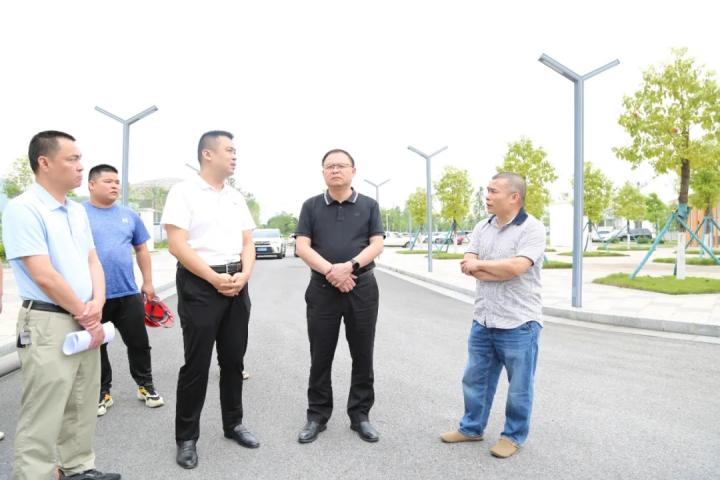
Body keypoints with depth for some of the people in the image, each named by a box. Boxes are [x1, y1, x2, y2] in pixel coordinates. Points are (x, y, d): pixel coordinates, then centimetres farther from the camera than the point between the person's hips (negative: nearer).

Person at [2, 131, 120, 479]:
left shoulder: (77, 211, 12)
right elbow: (44, 275, -19)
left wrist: (97, 304, -5)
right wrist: (85, 314, -11)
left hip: (86, 322, 8)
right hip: (48, 324, -8)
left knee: (81, 408, 18)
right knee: (43, 418, 1)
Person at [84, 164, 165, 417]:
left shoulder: (130, 215, 8)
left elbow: (141, 249, 13)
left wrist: (148, 282, 11)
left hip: (128, 293, 3)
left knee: (139, 343, 9)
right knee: (96, 347, 11)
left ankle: (146, 386, 26)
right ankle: (102, 393, 27)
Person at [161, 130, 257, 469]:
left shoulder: (237, 197, 13)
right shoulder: (184, 191, -5)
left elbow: (248, 242, 12)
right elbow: (177, 245, -13)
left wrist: (244, 276, -6)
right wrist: (215, 279, -16)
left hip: (237, 285, 6)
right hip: (199, 284, -6)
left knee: (233, 360, 13)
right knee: (197, 363, 2)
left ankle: (233, 424, 30)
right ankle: (186, 437, 19)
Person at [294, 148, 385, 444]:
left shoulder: (369, 205, 7)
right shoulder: (311, 206, 7)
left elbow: (377, 245, -2)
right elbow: (302, 247, -2)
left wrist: (350, 266, -19)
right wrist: (330, 271, -17)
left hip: (362, 288, 0)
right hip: (322, 288, 0)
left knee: (362, 356, 8)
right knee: (320, 357, 7)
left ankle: (360, 415, 22)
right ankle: (317, 416, 22)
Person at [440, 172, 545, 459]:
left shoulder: (532, 228, -11)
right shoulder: (482, 228, 8)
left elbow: (516, 267, -24)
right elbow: (468, 266, -2)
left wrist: (480, 264, -10)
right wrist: (502, 271, -15)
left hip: (518, 323, -6)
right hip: (483, 320, 6)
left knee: (519, 386, 10)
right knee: (475, 379, 17)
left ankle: (513, 435, 29)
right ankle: (471, 428, 34)